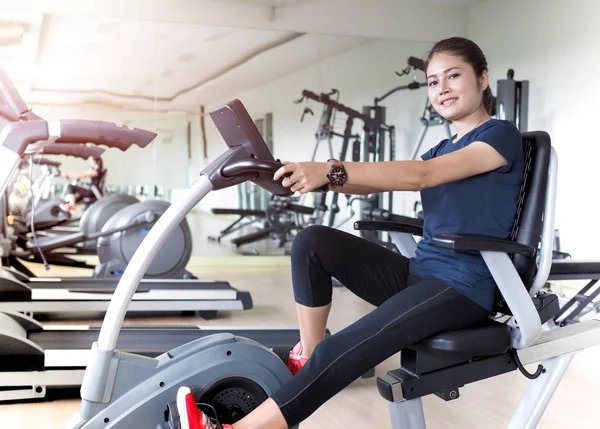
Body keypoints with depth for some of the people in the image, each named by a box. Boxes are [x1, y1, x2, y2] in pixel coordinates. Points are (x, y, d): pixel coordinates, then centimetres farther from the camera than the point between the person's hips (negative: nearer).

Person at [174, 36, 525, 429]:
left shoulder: (502, 136, -5)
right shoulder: (442, 150, 20)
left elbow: (420, 176, -21)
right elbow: (376, 182, 9)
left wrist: (332, 170, -30)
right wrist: (312, 176, -8)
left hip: (463, 289, -8)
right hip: (417, 275, 8)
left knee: (343, 351, -25)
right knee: (314, 242, -9)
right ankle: (306, 359, -4)